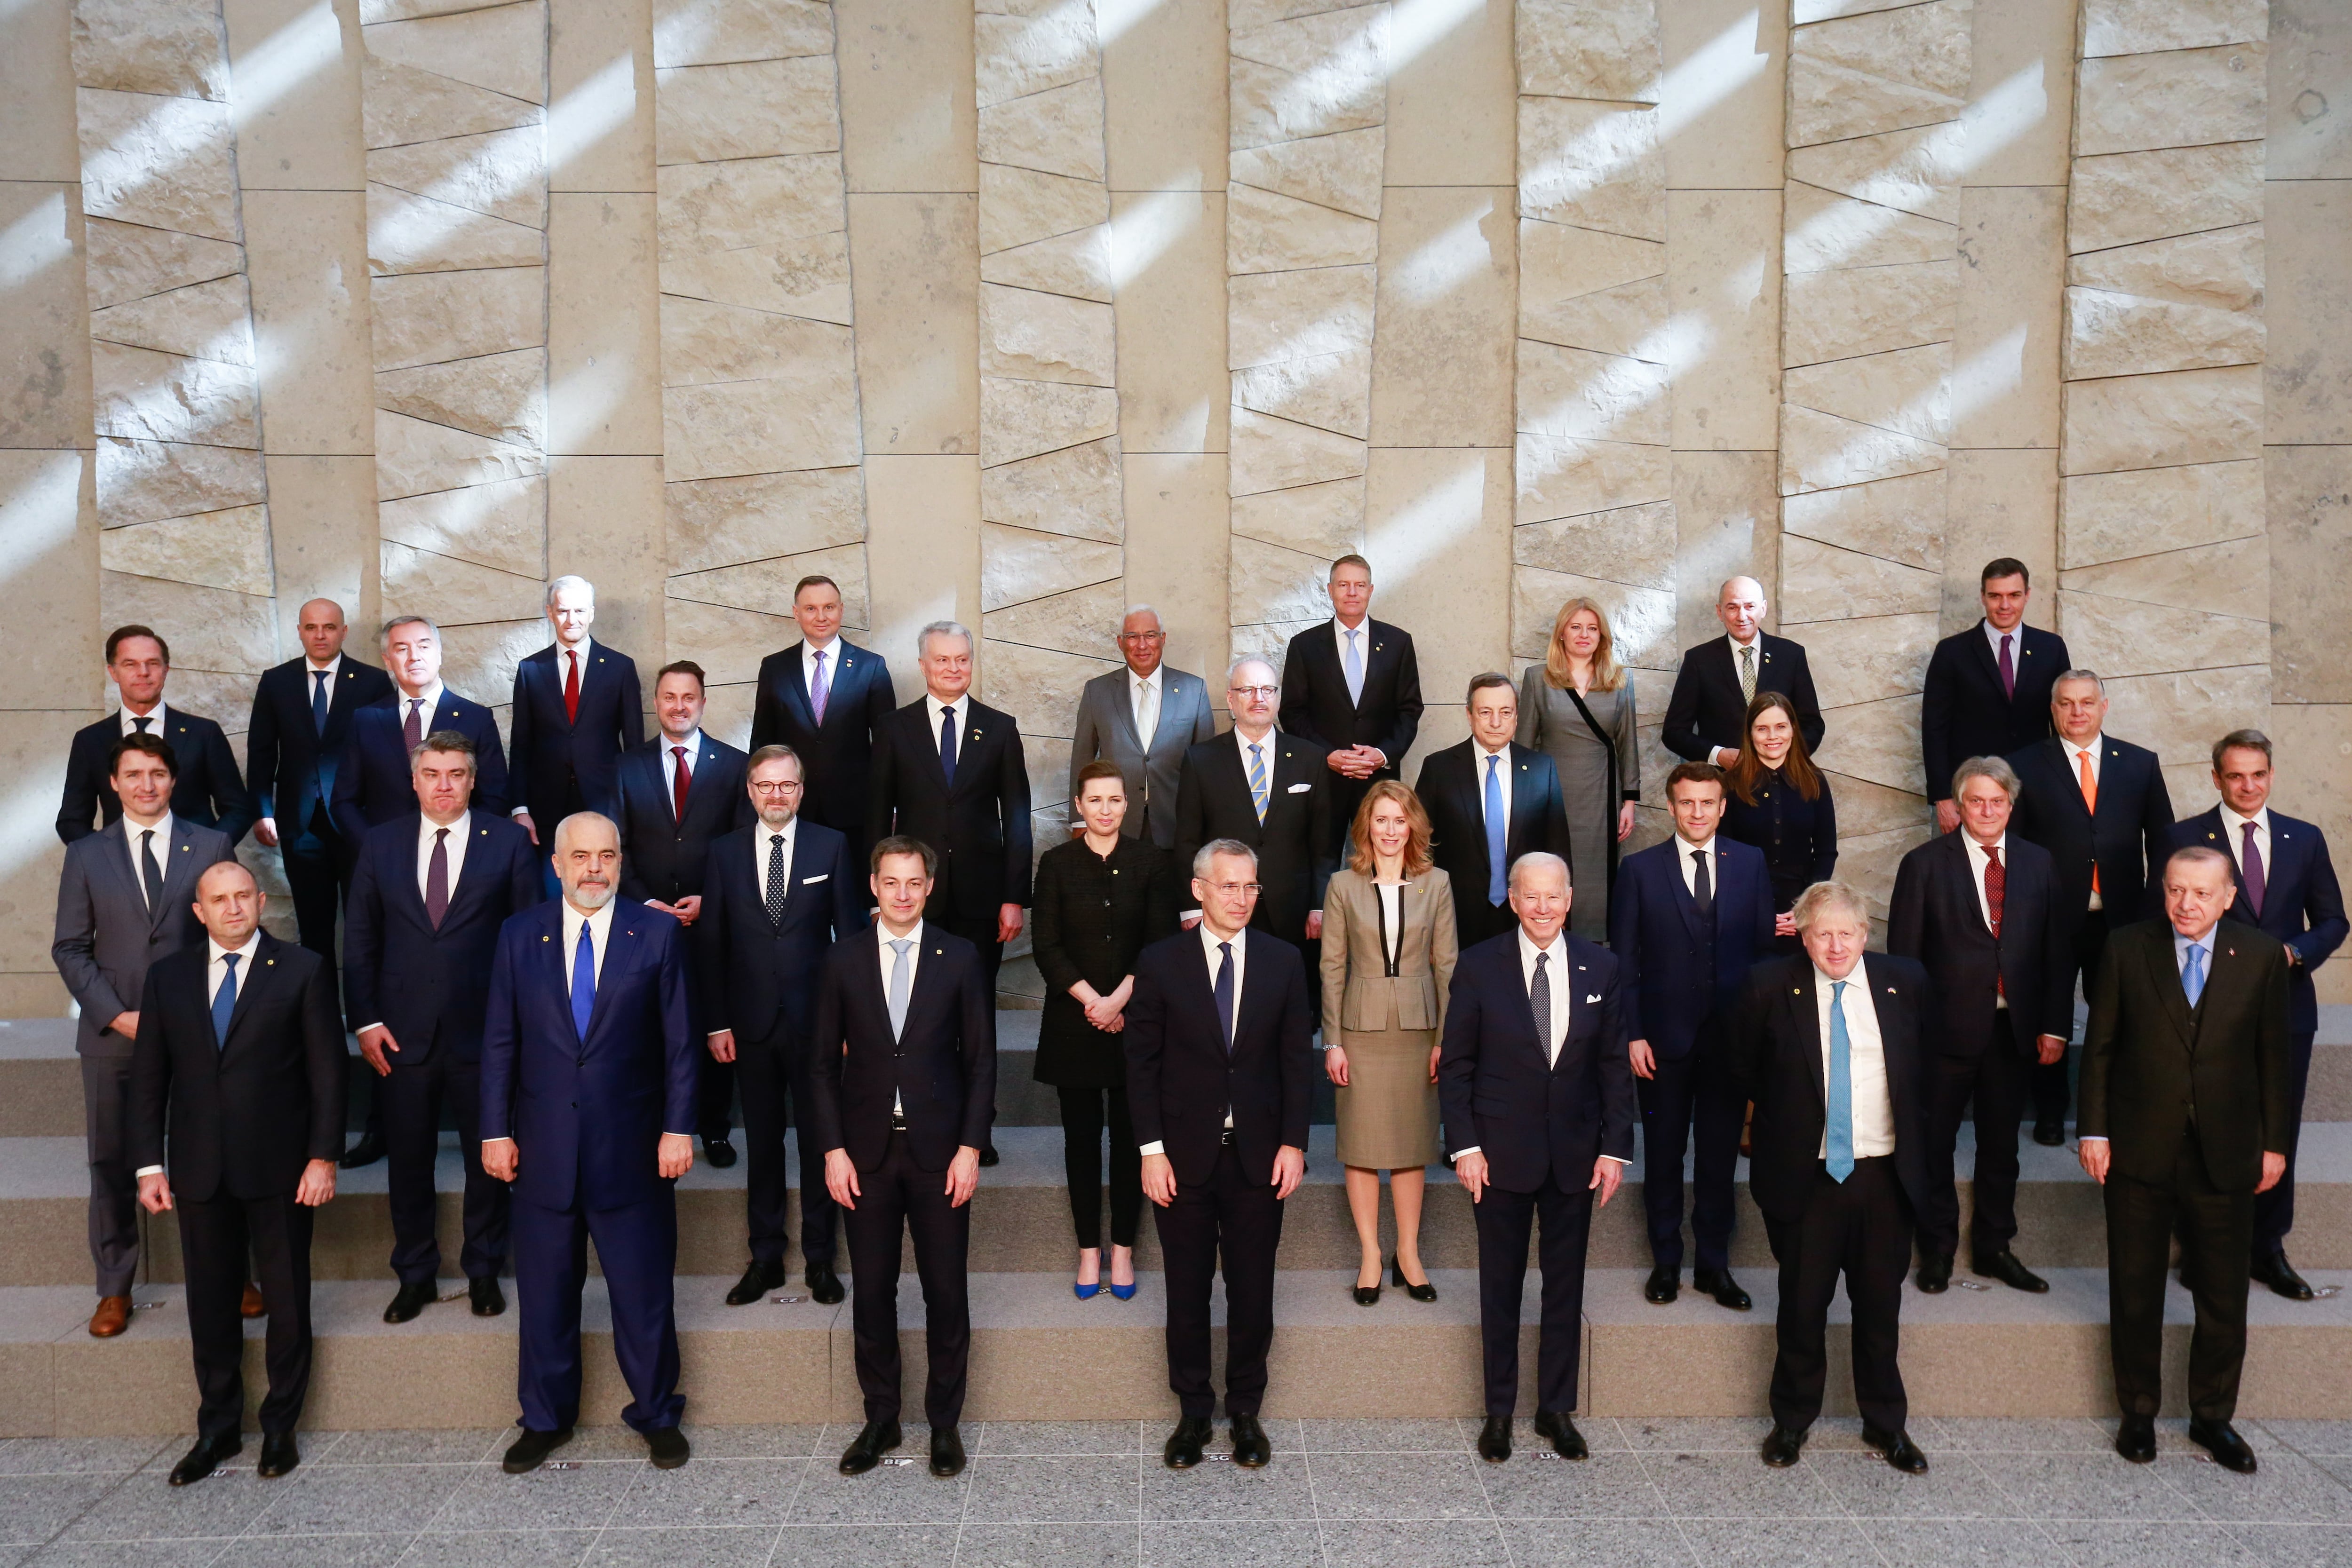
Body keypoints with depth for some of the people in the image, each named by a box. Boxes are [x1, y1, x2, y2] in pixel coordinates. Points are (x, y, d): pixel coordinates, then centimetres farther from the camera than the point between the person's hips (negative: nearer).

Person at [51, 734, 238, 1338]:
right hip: (113, 1033, 1)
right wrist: (118, 1015, -8)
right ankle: (115, 1287, 23)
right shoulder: (86, 855, 4)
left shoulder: (212, 846, 2)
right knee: (112, 1162, 9)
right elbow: (70, 948, 3)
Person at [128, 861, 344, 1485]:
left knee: (288, 1301, 7)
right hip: (200, 1171, 3)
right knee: (210, 1303, 11)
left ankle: (281, 1427, 23)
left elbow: (327, 1070, -4)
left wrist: (322, 1157, -9)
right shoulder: (167, 976, 7)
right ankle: (218, 1429, 28)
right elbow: (149, 1078, 8)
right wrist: (149, 1165, 2)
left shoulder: (303, 970, -2)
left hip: (279, 1169, -2)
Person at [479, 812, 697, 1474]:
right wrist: (496, 1131, 0)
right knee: (545, 1292, 13)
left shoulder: (657, 933, -2)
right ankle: (546, 1419, 31)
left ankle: (657, 1414, 26)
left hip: (631, 1146, -2)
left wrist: (678, 1128, -7)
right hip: (543, 1146, 2)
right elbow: (499, 1042, 5)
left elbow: (679, 1040, -2)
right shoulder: (520, 935, 3)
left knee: (644, 1290, 8)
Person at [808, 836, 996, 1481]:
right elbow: (825, 1063, 4)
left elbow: (981, 1060, 0)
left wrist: (970, 1147, -6)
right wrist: (833, 1149, -3)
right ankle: (880, 1420, 25)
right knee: (872, 1293, 9)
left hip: (939, 1150, -1)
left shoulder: (960, 958, -1)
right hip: (866, 1152, 1)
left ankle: (945, 1422, 22)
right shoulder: (844, 960, 2)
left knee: (947, 1292, 6)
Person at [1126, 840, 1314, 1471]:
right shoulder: (1160, 963, -3)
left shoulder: (1283, 961, 2)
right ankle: (1193, 1412, 25)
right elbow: (1142, 1062, -2)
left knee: (1252, 1290, 10)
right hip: (1184, 1155, -1)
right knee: (1187, 1292, 9)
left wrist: (1293, 1142, -3)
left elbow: (1296, 1058, 3)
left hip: (1259, 1154, 1)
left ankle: (1245, 1410, 27)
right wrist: (1152, 1149, -7)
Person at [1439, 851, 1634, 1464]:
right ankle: (1499, 1411, 24)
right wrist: (1465, 1145, -9)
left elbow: (1615, 1067, 4)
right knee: (1500, 1287, 9)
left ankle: (1557, 1409, 28)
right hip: (1501, 1154, -2)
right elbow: (1456, 1065, -3)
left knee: (1566, 1286, 12)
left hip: (1575, 1155, 2)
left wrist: (1615, 1147, -1)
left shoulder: (1602, 969, 1)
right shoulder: (1478, 967, -5)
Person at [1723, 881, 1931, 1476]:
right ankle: (1792, 1421, 27)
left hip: (1885, 1174, 2)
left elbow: (1928, 1066, 15)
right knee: (1802, 1305, 8)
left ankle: (1887, 1424, 31)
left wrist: (1910, 1124, 10)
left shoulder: (1904, 982, 0)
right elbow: (1740, 1065, 7)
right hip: (1806, 1176, -2)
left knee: (1881, 1306, 13)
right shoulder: (1771, 986, -7)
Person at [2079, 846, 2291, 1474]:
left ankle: (2213, 1416, 29)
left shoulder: (2263, 956, -1)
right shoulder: (2127, 949, -4)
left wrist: (2275, 1142, 3)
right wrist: (2094, 1129, -4)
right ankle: (2137, 1412, 26)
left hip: (2225, 1157, 1)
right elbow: (2100, 1046, 0)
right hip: (2139, 1151, -1)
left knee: (2223, 1296, 10)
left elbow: (2273, 1056, 4)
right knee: (2135, 1291, 10)